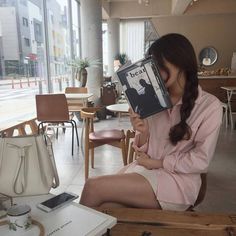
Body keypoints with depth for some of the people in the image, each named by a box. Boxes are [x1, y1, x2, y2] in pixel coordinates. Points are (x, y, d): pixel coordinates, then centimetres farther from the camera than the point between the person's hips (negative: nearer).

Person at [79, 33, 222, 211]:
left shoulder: (209, 105, -3)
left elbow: (201, 160, -6)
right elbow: (143, 151, 9)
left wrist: (157, 163, -9)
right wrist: (143, 133, -12)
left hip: (178, 180, -3)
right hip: (144, 169, 4)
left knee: (94, 187, -19)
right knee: (104, 210, -26)